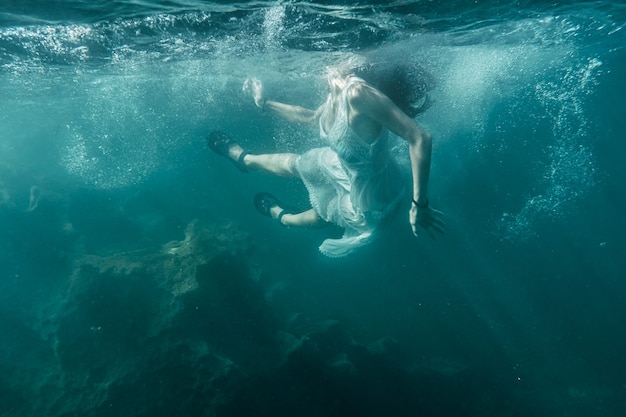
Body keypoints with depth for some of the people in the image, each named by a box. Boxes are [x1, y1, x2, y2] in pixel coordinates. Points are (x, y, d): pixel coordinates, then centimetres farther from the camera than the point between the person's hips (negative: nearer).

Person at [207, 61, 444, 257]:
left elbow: (420, 138, -38)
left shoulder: (357, 92, -37)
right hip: (347, 169, 7)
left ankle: (282, 216, 57)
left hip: (369, 199, -7)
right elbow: (311, 118, 11)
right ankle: (244, 158, 52)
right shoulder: (336, 95, -11)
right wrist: (265, 104, 17)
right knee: (295, 164, 25)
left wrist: (419, 204, -34)